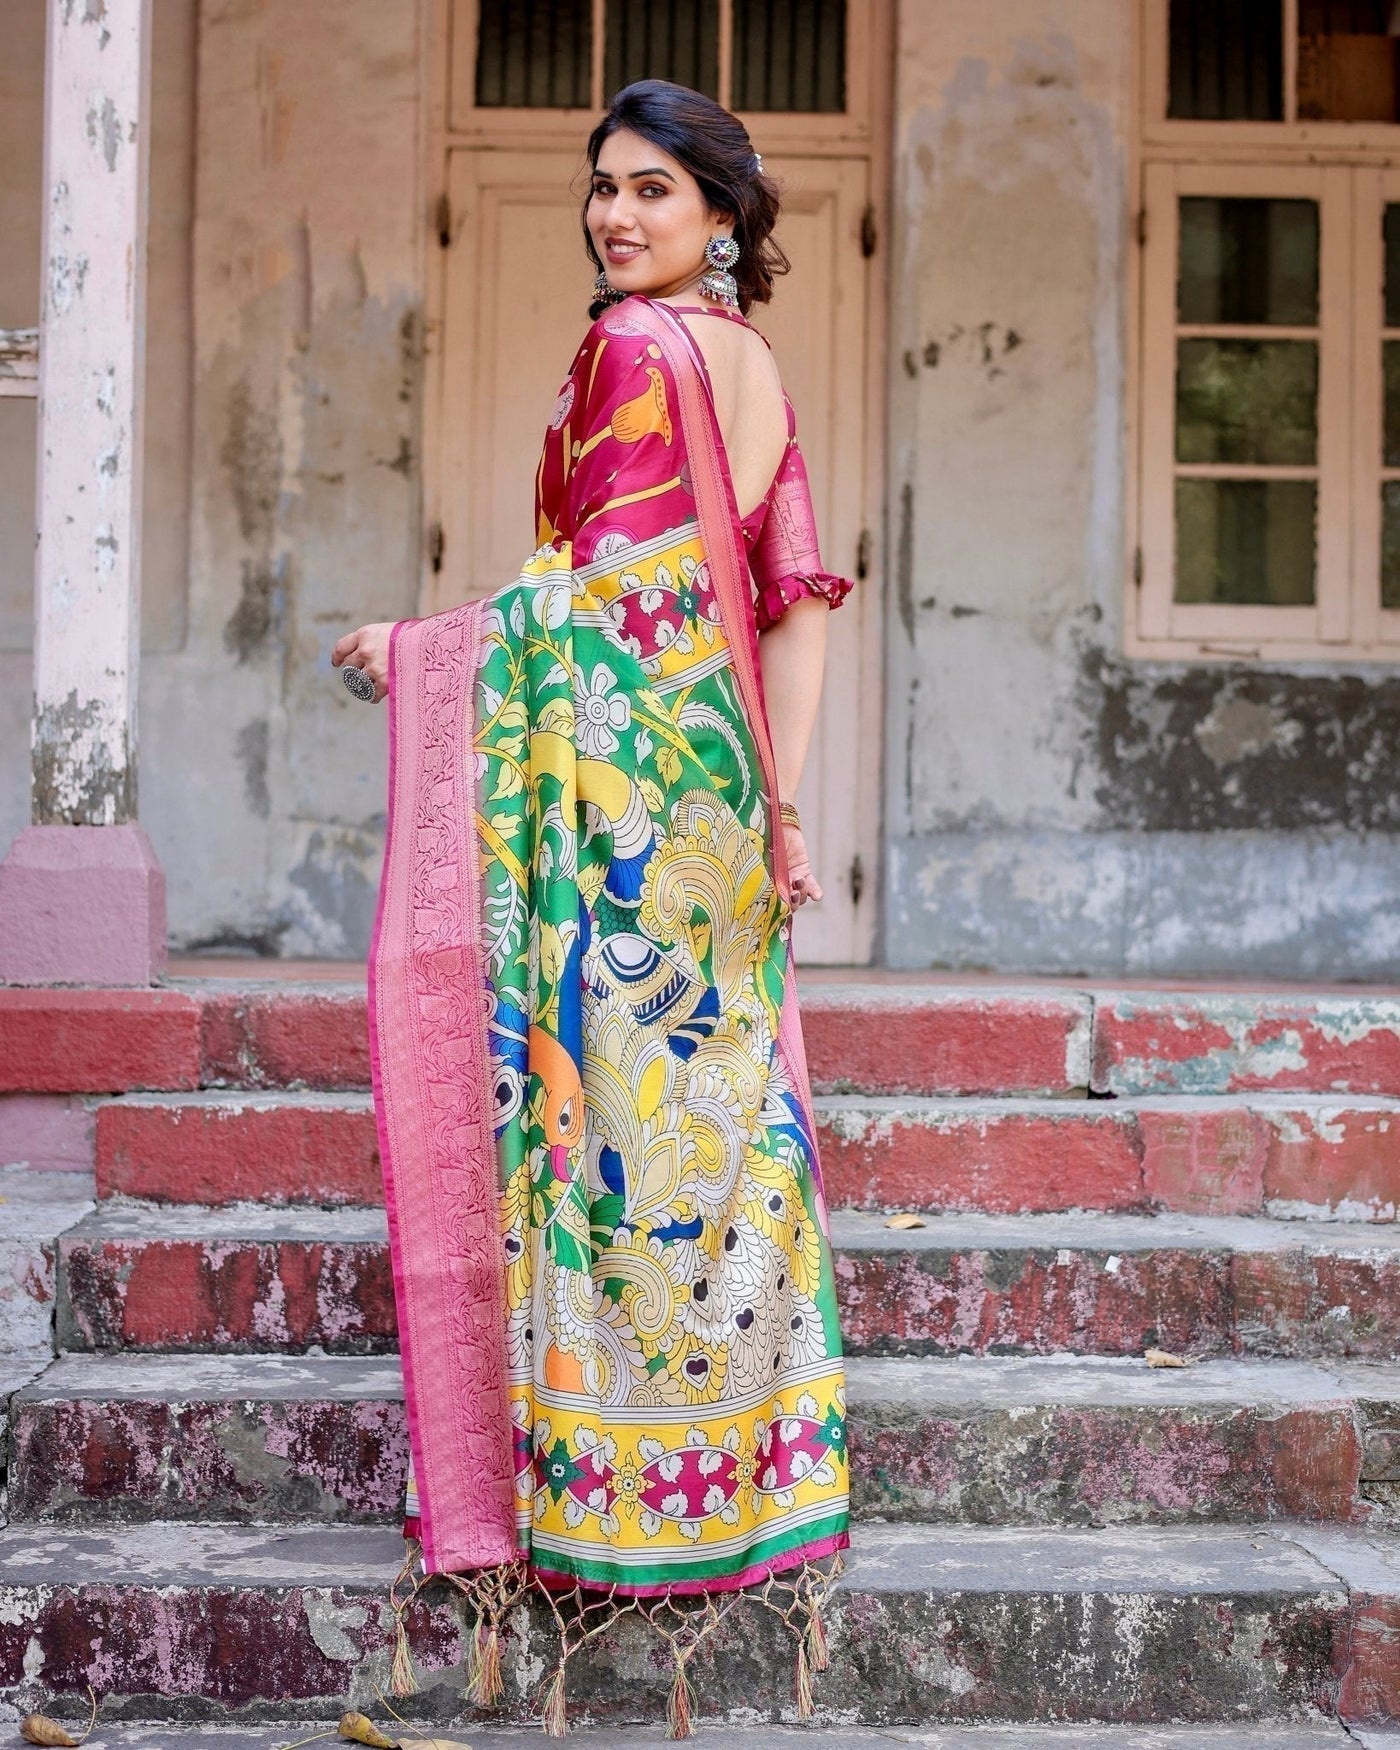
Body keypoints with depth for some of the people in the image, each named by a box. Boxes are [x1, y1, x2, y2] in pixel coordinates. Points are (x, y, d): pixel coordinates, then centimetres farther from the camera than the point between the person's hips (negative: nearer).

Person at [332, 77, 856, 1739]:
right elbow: (796, 599, 11)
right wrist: (786, 795, 8)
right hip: (717, 777, 8)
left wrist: (411, 644, 2)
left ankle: (614, 1475, 3)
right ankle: (754, 1461, 19)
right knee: (711, 1095, 12)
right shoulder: (756, 369, 16)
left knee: (602, 1097, -3)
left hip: (614, 775, -8)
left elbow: (594, 596, -9)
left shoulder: (630, 350, -8)